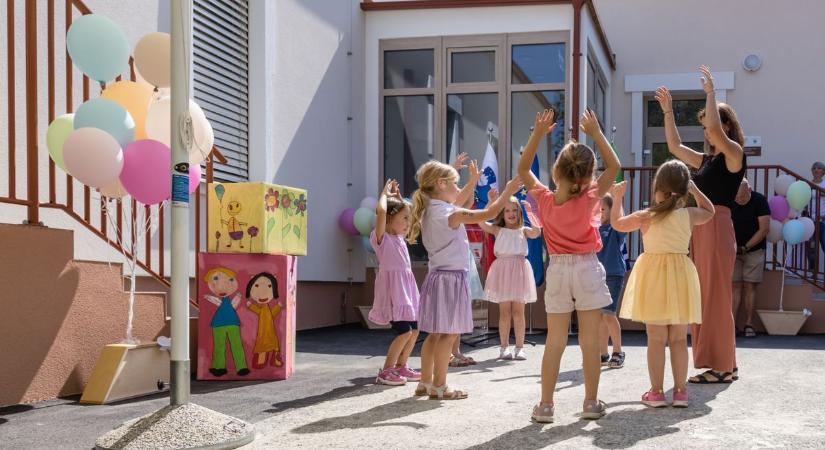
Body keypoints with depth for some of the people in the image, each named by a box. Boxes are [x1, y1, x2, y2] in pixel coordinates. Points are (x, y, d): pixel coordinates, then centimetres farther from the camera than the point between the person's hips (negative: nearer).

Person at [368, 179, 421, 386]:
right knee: (404, 331, -14)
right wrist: (385, 194, -10)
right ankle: (386, 371, -4)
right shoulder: (381, 237, -9)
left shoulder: (399, 237, 14)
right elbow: (381, 210, -25)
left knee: (414, 329, 10)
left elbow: (402, 209, 31)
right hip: (393, 288, -9)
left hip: (406, 288, 9)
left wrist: (397, 196, 22)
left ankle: (401, 366, 21)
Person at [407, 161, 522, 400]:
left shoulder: (430, 210, 10)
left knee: (435, 333, 14)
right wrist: (508, 191, -7)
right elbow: (488, 214, -18)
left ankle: (425, 382, 19)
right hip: (450, 278, -9)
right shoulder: (450, 214, -17)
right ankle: (438, 386, 0)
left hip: (439, 276, 9)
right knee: (448, 334, -3)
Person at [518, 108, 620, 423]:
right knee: (590, 341, 5)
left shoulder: (544, 199, -6)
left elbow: (523, 168, 6)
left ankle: (545, 405, 8)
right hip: (587, 269, -2)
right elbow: (614, 166, -2)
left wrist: (538, 134, -1)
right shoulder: (589, 199, -11)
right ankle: (591, 402, 11)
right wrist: (596, 133, -2)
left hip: (557, 270, 2)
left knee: (554, 341, 6)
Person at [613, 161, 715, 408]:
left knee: (656, 338, 2)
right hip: (680, 276, 2)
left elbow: (617, 223, 9)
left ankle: (656, 392, 5)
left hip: (654, 278, -2)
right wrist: (694, 189, 18)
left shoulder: (645, 216, -7)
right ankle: (680, 390, 12)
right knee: (679, 338, 9)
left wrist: (618, 198, 21)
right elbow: (709, 211, 19)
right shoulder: (689, 215, -3)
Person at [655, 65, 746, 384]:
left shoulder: (734, 154, -4)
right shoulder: (707, 160, 19)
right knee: (705, 295, 9)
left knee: (716, 294, -7)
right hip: (699, 228, 9)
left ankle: (723, 366, -2)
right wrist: (667, 111, 22)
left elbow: (717, 130, -22)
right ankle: (721, 364, 15)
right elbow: (675, 147, 26)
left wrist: (710, 92, -13)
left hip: (717, 227, -9)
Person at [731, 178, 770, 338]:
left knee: (750, 286, -4)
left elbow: (764, 229, -12)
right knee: (736, 286, -3)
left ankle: (749, 324, -1)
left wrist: (745, 247, -13)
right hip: (733, 251, 2)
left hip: (754, 250, -2)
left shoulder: (760, 201, -11)